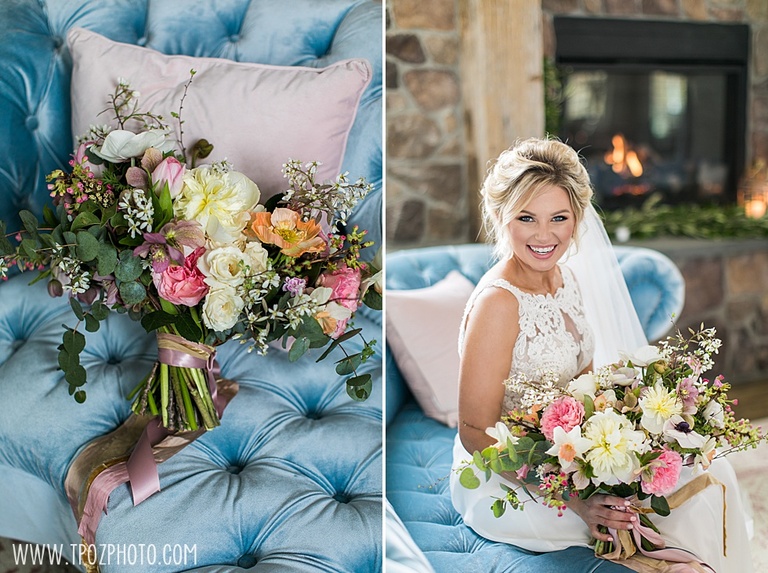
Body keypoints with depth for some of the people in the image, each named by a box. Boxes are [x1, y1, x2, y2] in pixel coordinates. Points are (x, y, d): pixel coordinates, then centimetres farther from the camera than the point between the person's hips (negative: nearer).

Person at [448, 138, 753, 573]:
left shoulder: (566, 277, 2)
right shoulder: (497, 303, -23)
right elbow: (476, 435, -22)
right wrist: (572, 498, -28)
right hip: (504, 484, -8)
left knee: (710, 474, -1)